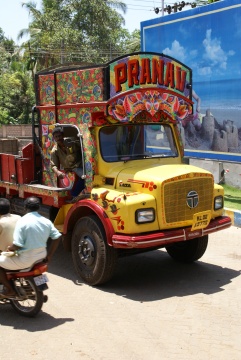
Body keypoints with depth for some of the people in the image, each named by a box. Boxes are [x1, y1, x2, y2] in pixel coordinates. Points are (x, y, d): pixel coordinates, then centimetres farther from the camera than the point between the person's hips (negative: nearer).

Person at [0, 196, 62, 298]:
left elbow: (17, 245, -23)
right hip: (41, 256, 7)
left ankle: (10, 290, 12)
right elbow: (57, 237, 1)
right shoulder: (46, 221, -1)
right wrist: (49, 255, 9)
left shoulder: (22, 221, -19)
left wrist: (10, 248, -1)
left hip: (26, 259, -7)